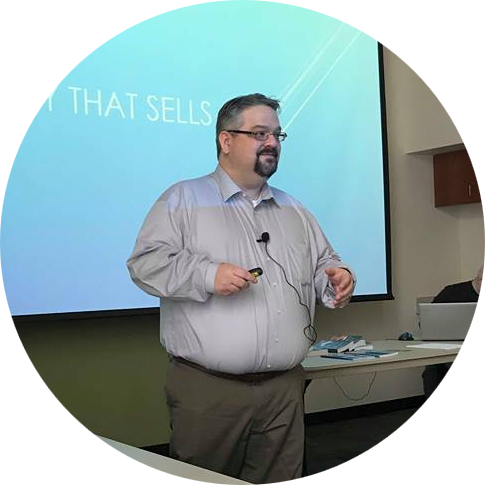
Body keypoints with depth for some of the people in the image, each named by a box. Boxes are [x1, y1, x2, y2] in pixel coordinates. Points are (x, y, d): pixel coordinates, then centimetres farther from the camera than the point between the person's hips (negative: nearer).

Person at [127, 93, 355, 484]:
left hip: (285, 388, 5)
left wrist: (337, 278, -1)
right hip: (207, 389, -4)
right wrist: (207, 275, -20)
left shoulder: (293, 210, 18)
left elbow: (323, 262, 23)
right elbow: (146, 262, -7)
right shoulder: (184, 199, 1)